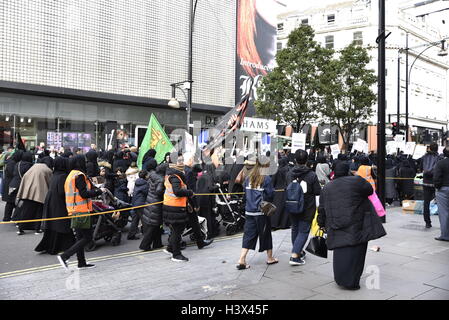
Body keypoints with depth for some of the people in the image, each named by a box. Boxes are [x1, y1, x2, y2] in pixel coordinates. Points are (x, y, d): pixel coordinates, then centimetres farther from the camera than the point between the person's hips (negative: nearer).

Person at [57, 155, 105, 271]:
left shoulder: (71, 175, 18)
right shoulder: (79, 175, -13)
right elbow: (84, 194, -19)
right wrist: (99, 191, -10)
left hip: (74, 211, 10)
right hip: (81, 211, -10)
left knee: (80, 237, 15)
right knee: (87, 237, -5)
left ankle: (81, 262, 21)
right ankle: (64, 256, -10)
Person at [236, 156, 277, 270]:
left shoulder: (249, 178, 5)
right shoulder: (267, 179, -11)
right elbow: (270, 195, -10)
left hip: (249, 211, 4)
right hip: (262, 211, -4)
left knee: (248, 235, 7)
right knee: (266, 234, 11)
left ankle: (241, 260, 0)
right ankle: (270, 258, 27)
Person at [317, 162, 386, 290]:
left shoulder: (326, 188, 9)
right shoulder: (356, 181, -5)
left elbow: (322, 210, 12)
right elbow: (369, 190, 9)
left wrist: (322, 224, 22)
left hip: (336, 226, 4)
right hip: (355, 225, -4)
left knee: (340, 252, 11)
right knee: (354, 251, 2)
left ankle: (340, 278, 20)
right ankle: (350, 281, 3)